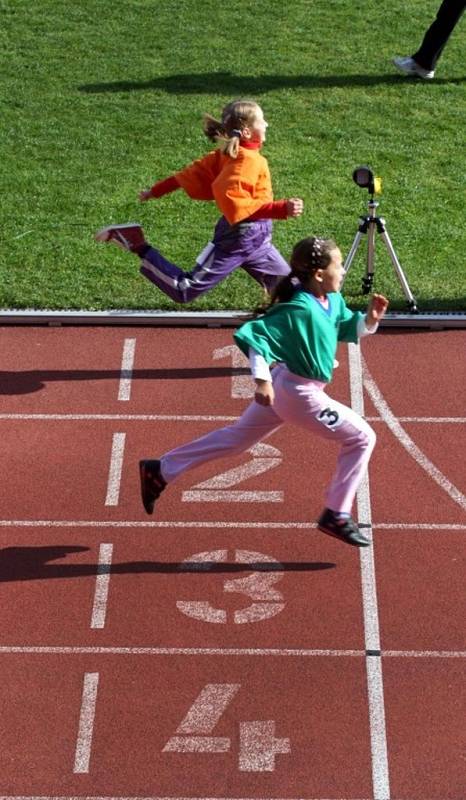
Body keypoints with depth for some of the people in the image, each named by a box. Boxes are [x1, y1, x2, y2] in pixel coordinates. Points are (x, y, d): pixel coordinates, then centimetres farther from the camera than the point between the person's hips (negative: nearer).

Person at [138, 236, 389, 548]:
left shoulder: (334, 301, 2)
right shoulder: (300, 309, -25)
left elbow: (348, 328, 17)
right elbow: (255, 334, -27)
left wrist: (370, 319, -2)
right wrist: (262, 379, -32)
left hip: (283, 388, 10)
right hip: (299, 393, -10)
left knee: (237, 438, 22)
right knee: (361, 437, -3)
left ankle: (160, 471, 29)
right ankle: (337, 516, 5)